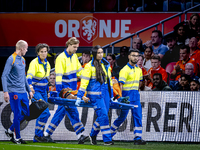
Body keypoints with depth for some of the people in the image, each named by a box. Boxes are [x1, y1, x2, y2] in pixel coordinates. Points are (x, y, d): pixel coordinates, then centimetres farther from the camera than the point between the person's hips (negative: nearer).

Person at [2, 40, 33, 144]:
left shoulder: (22, 60, 16)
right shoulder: (11, 59, -9)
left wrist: (29, 90, 24)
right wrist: (5, 91, -20)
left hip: (23, 92, 8)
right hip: (14, 92, -8)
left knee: (25, 114, 7)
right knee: (18, 115, -6)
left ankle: (10, 131, 21)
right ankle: (17, 137, 4)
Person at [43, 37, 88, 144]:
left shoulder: (74, 56, 12)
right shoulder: (61, 58, -12)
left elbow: (79, 70, 22)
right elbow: (58, 75, -16)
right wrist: (59, 92, -22)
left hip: (72, 89, 8)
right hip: (64, 89, -8)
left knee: (61, 111, 8)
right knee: (72, 110, -10)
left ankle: (48, 133, 13)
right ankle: (80, 134, -11)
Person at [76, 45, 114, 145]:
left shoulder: (106, 65, 14)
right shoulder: (89, 66, -6)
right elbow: (84, 82, -9)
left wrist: (111, 95, 21)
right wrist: (79, 97, -13)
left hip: (105, 93, 7)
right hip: (95, 94, -7)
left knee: (102, 117, 8)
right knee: (103, 116, -12)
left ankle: (93, 135, 28)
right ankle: (107, 140, -10)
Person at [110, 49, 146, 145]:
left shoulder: (139, 70, 11)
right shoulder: (125, 70, -11)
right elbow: (121, 85, -15)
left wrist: (137, 92, 17)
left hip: (136, 95, 6)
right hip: (127, 94, -6)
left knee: (138, 116, -3)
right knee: (122, 116, 1)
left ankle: (138, 138, -4)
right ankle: (109, 134, 17)